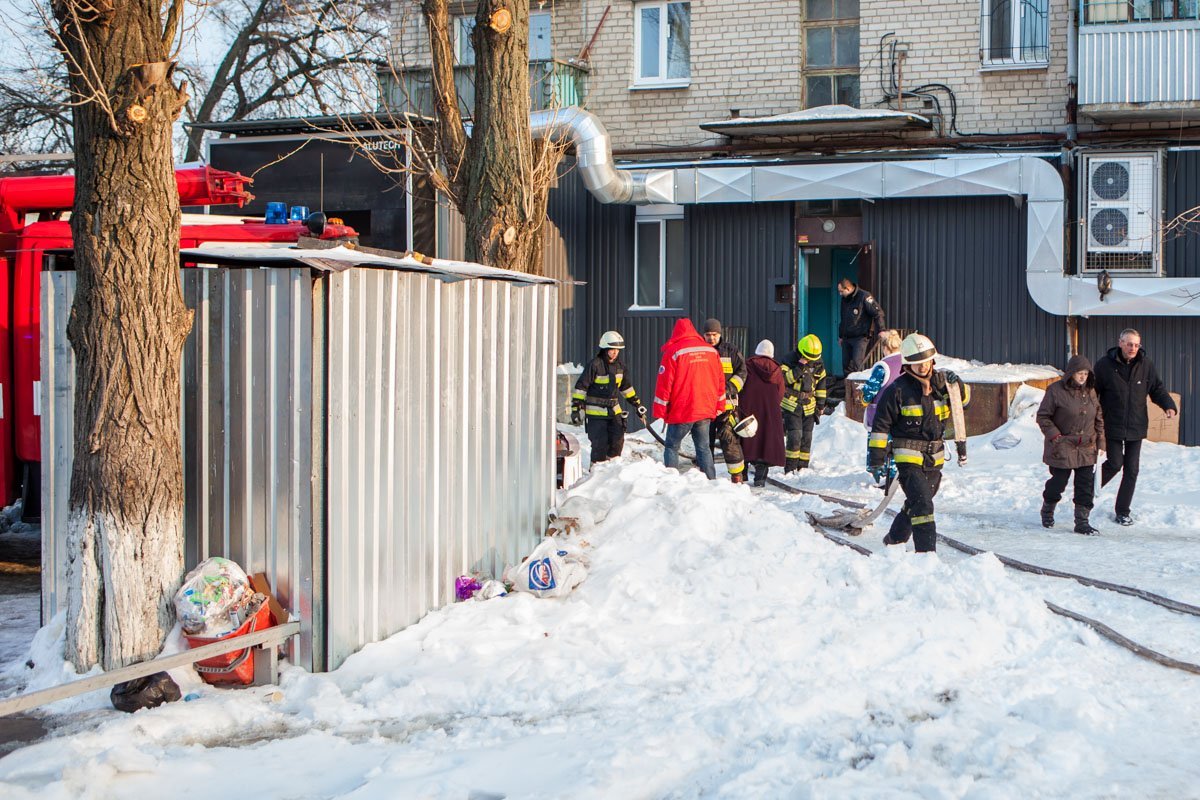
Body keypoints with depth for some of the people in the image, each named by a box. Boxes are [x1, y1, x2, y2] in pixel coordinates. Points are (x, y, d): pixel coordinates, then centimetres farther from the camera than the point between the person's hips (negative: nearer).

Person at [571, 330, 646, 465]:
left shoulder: (620, 366, 7)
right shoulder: (595, 365, -14)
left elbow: (626, 387, 21)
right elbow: (581, 387, -12)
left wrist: (637, 404, 21)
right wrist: (576, 408, -15)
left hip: (614, 410, 6)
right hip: (596, 412, -6)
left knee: (618, 440, 3)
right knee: (600, 444, -9)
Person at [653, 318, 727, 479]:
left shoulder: (673, 352, -9)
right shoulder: (711, 351, 6)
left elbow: (664, 383, -8)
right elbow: (720, 381, 11)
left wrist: (660, 411, -2)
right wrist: (719, 407, 19)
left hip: (681, 412, -4)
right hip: (706, 411, 4)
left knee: (671, 447, 6)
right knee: (703, 447, 12)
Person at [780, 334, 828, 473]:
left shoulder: (819, 364, 7)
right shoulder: (790, 361, -9)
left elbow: (821, 385, 16)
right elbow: (783, 379, -21)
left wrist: (820, 406, 15)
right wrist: (800, 368, -28)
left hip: (809, 407, 5)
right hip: (791, 404, -5)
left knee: (806, 438, 3)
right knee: (795, 436, -14)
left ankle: (803, 468, 12)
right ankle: (790, 469, -9)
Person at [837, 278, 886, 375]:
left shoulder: (864, 296, -10)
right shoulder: (844, 300, 14)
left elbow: (878, 313, -12)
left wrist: (881, 330, -20)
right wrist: (840, 336, 28)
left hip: (861, 337, -7)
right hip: (847, 338, 7)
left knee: (856, 366, -15)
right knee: (845, 365, 3)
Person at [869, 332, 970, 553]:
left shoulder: (940, 382, 3)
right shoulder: (898, 390, -11)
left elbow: (963, 399, 15)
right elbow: (880, 425, -7)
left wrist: (956, 385, -9)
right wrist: (877, 458, -11)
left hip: (934, 456, 6)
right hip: (908, 456, -6)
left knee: (916, 503, 20)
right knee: (922, 504, -18)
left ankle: (895, 539, 40)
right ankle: (926, 551, -18)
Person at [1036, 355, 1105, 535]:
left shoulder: (1090, 391, 7)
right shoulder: (1056, 390, -10)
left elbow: (1099, 418, 15)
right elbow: (1043, 417, -6)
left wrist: (1100, 442, 10)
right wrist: (1054, 435, -15)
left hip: (1087, 448, 5)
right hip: (1062, 447, -5)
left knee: (1086, 485, 1)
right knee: (1059, 481, 5)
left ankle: (1082, 521, 8)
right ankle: (1047, 511, 31)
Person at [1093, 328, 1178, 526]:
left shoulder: (1146, 365, -1)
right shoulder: (1105, 364, -8)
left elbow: (1157, 389, 8)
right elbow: (1092, 392, -2)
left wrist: (1168, 405, -10)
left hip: (1136, 426, 3)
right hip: (1112, 426, -3)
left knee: (1131, 469, 5)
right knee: (1115, 464, -7)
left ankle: (1123, 511, 17)